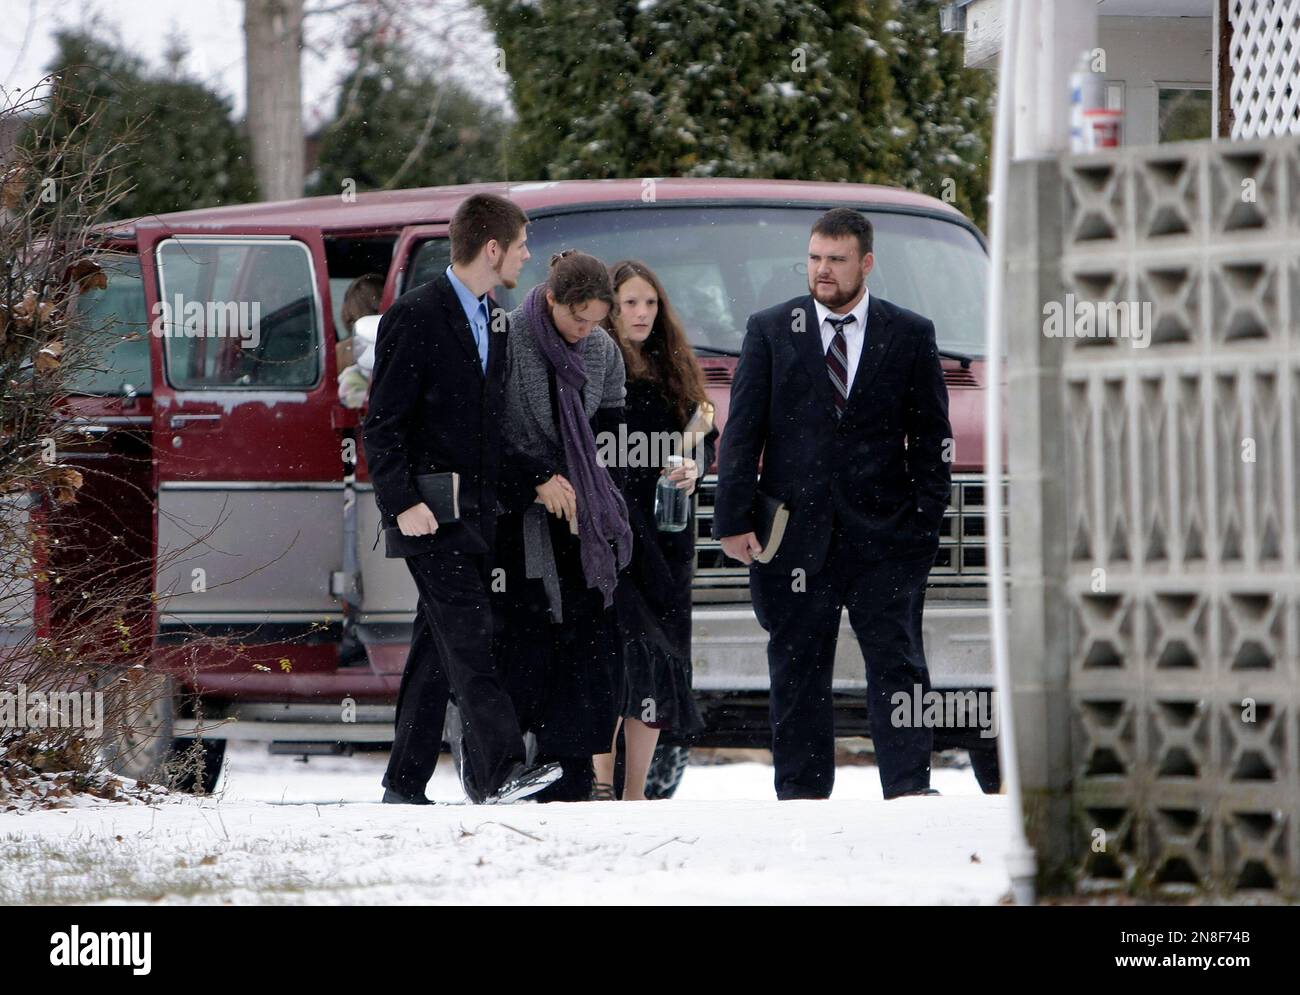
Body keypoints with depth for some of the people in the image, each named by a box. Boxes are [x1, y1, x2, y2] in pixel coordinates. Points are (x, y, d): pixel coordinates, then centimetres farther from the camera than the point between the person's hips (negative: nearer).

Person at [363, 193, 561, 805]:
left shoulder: (492, 321, 17)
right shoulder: (415, 318, -9)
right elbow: (382, 425, -12)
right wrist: (403, 502, -19)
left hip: (473, 518, 8)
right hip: (430, 518, -8)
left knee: (437, 650, 8)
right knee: (468, 635, -17)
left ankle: (404, 786, 10)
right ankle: (496, 770, -25)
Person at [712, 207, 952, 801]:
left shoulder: (910, 336, 7)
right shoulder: (769, 331, 7)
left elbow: (931, 437, 8)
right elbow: (741, 432, 5)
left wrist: (926, 521, -1)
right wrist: (733, 518, -4)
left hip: (885, 535, -1)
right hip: (795, 531, 1)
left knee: (897, 662, -6)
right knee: (797, 672, 4)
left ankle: (909, 790, -7)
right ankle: (801, 795, 9)